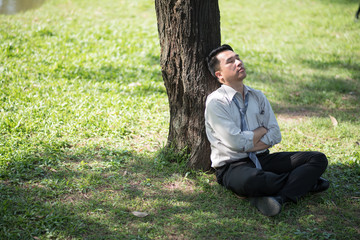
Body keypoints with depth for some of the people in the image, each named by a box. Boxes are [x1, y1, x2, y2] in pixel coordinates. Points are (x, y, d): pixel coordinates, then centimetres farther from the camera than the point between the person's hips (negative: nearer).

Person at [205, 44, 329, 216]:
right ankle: (305, 181, -14)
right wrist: (263, 130, 0)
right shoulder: (215, 102, -7)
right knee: (251, 180, -42)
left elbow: (275, 135, 6)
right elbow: (236, 142, -16)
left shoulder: (258, 97, 13)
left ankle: (278, 198, -31)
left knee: (318, 159, -7)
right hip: (232, 165, -6)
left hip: (262, 159, 7)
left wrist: (247, 146, -10)